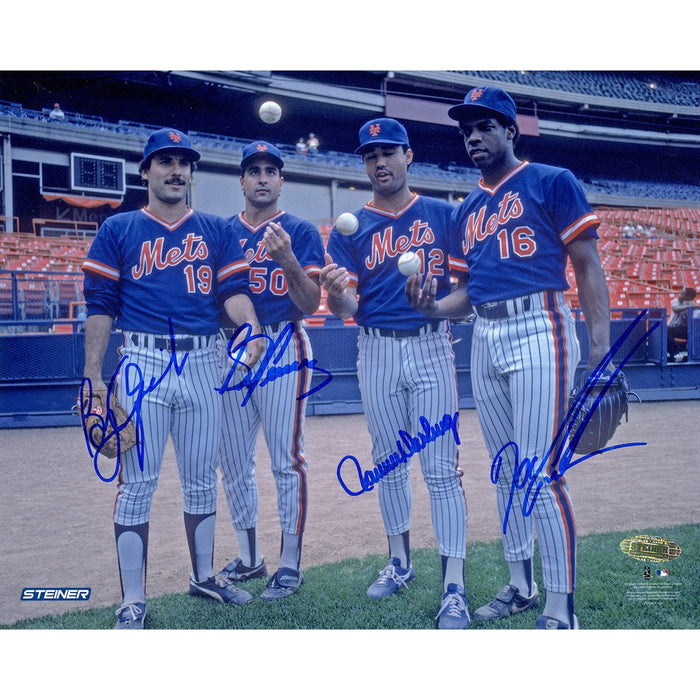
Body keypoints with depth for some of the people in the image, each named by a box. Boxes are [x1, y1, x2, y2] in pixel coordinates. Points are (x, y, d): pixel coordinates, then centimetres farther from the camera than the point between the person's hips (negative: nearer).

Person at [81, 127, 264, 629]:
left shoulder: (218, 230, 13)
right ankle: (133, 603, 5)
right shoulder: (118, 230, 7)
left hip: (203, 363, 3)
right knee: (138, 482, -2)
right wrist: (93, 375, -4)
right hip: (143, 362, -2)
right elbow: (100, 305, 3)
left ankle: (204, 577, 26)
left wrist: (251, 326, -20)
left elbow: (234, 290, 2)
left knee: (202, 477, 11)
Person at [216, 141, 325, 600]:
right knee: (234, 461, 9)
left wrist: (288, 261, -21)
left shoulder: (301, 232, 2)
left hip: (283, 348, -4)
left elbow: (310, 304, -7)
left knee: (286, 460, -3)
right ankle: (248, 558, 24)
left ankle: (291, 563, 10)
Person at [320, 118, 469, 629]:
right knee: (389, 464, 13)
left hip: (432, 347, -2)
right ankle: (400, 562, 29)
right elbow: (347, 308, -2)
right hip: (376, 352, 2)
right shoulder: (351, 227, 6)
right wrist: (336, 291, -25)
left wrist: (439, 296, -17)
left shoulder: (443, 215, 4)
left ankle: (455, 587, -1)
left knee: (441, 467, -6)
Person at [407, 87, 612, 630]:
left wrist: (601, 349, -14)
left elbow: (588, 267, -4)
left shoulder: (552, 182, 2)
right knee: (505, 473, 12)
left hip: (539, 329, -7)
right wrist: (434, 307, -2)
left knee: (539, 474, -12)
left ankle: (561, 609, -2)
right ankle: (521, 586, 26)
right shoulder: (466, 211, 20)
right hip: (485, 339, 7)